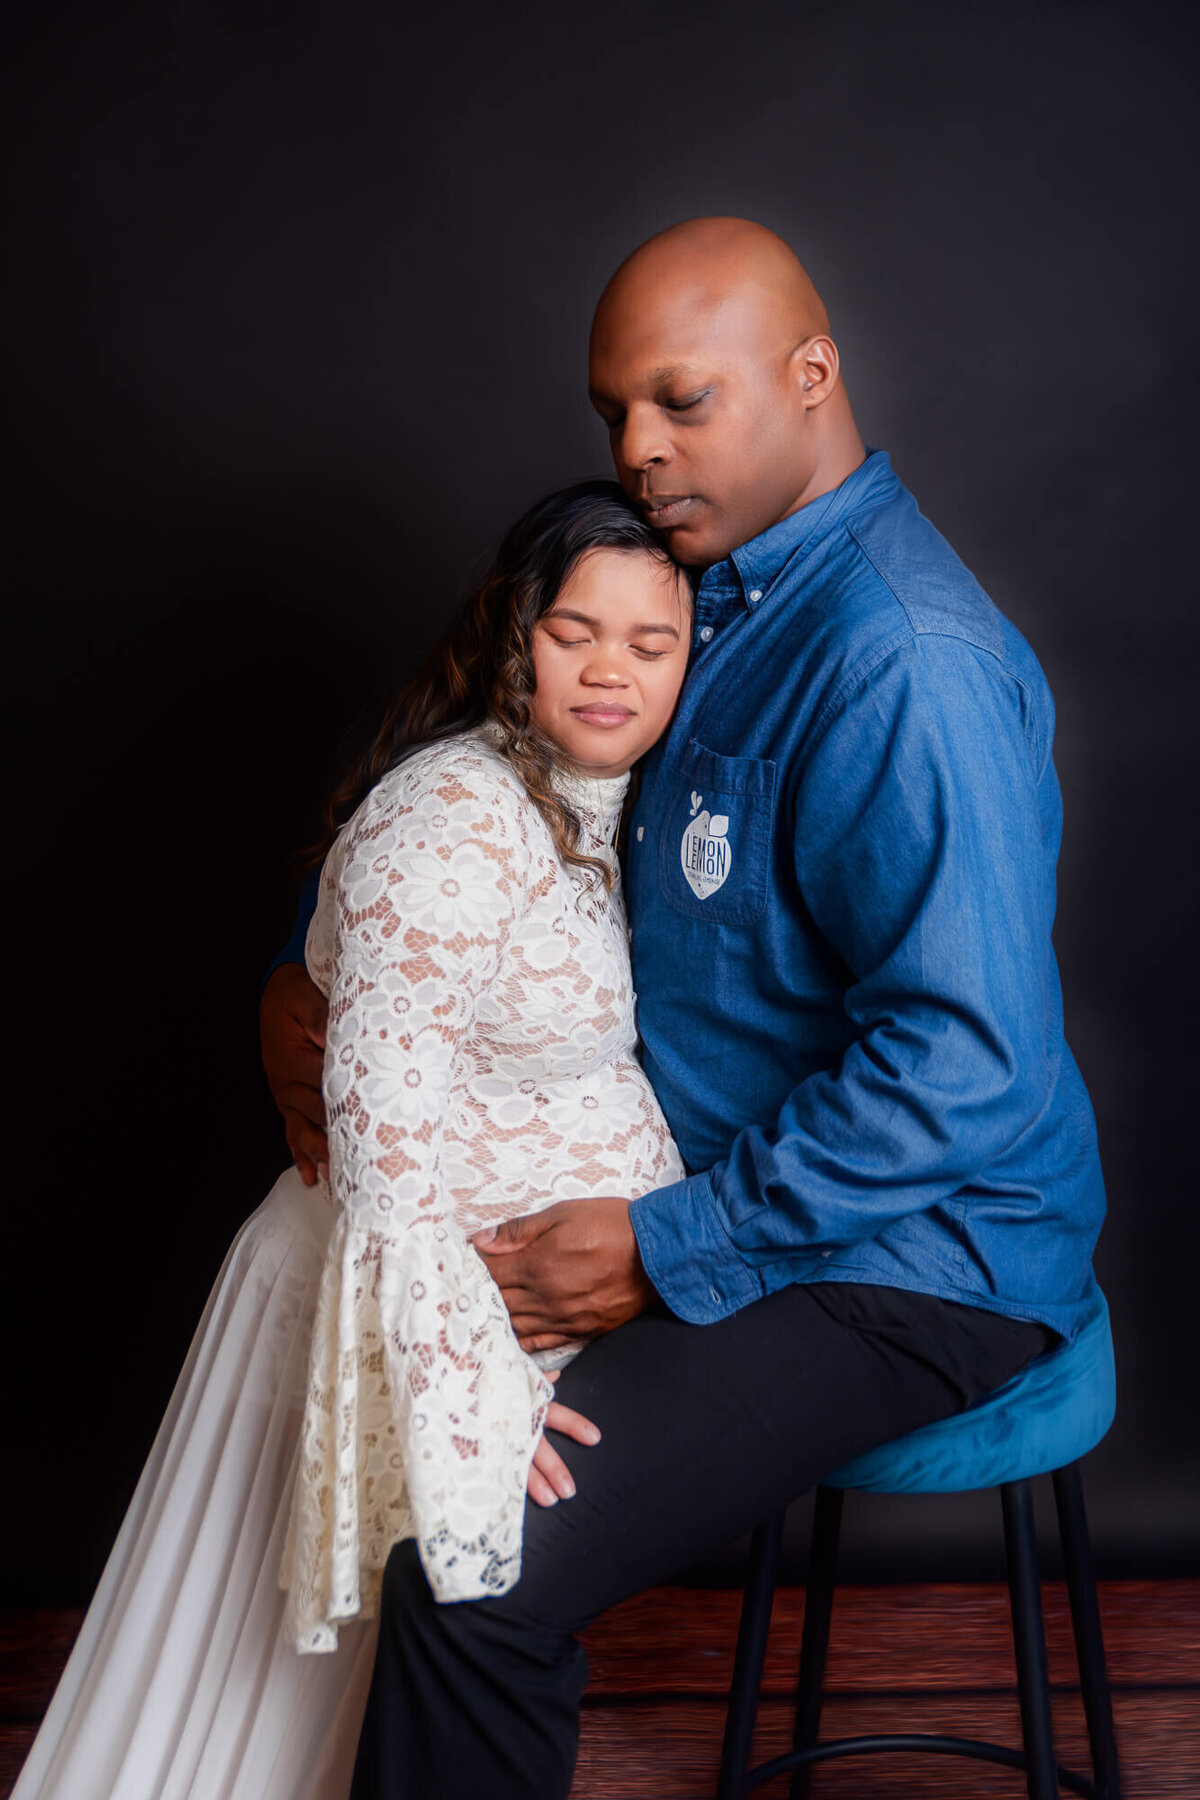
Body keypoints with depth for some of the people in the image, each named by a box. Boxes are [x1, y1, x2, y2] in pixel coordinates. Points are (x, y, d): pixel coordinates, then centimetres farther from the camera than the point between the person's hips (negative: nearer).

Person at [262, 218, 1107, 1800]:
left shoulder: (900, 661, -24)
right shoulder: (715, 587, 6)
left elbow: (965, 1063, -28)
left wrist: (670, 1250, -24)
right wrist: (320, 979, 3)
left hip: (904, 1253, -9)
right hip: (717, 1171, 10)